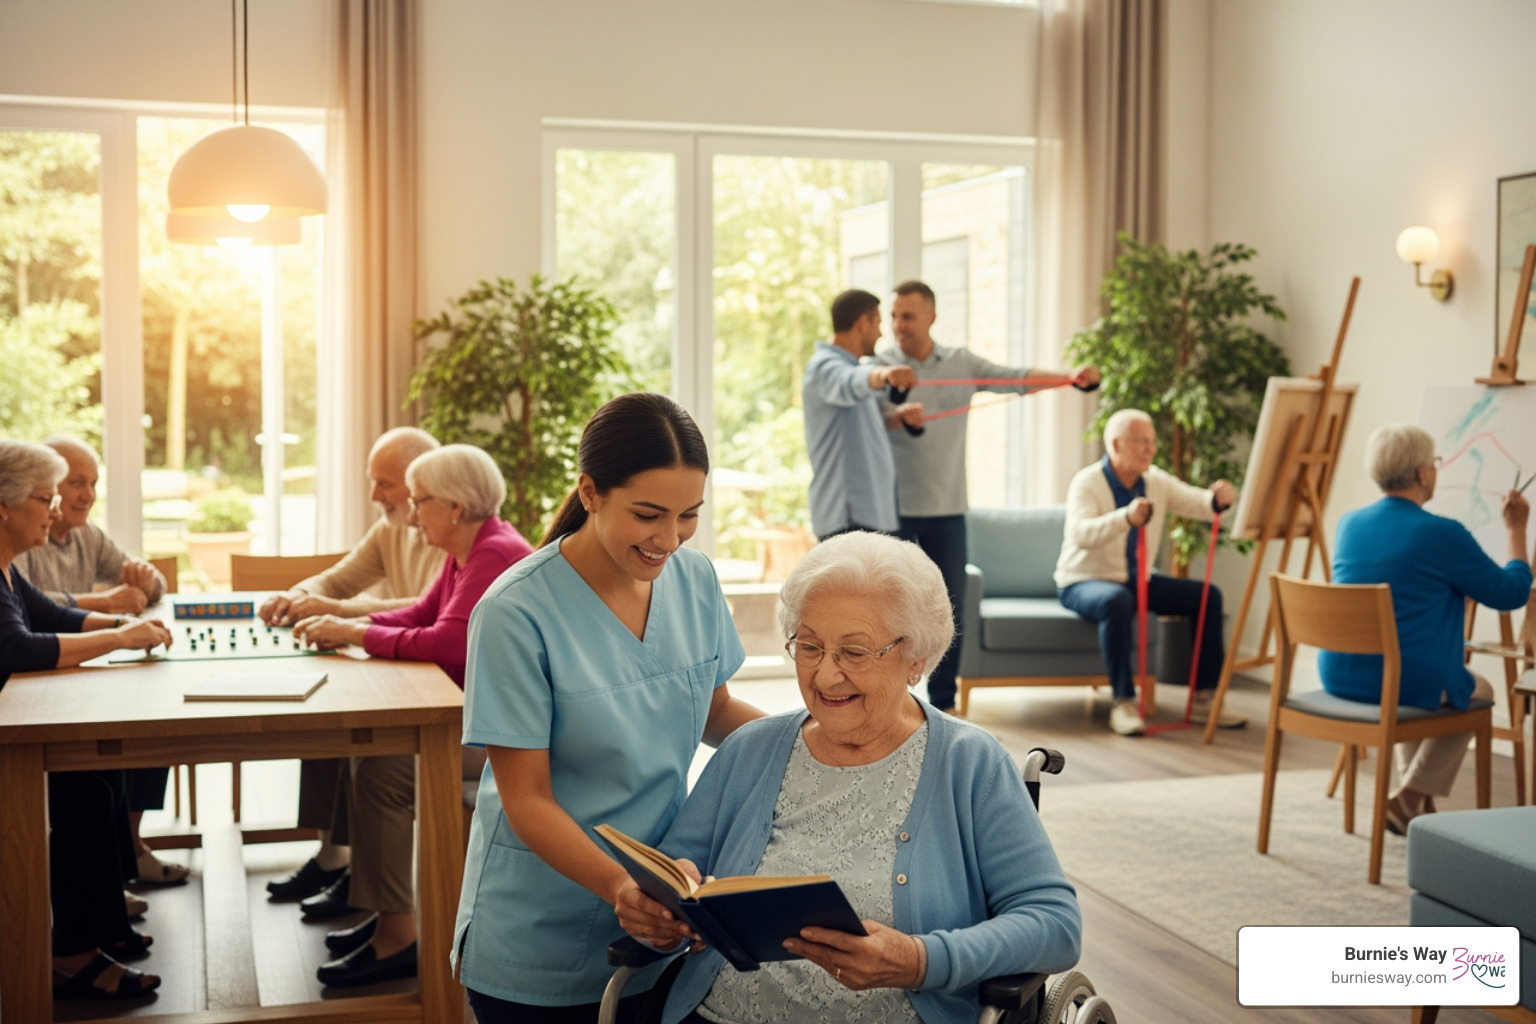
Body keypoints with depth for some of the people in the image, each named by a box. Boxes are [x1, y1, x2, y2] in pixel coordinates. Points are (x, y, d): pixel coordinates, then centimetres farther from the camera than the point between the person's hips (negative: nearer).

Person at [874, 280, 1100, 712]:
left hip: (947, 510, 3)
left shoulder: (963, 363, 6)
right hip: (896, 510, -3)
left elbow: (1018, 379, 1)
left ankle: (943, 705, 18)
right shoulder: (881, 365, -4)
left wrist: (1071, 377, -16)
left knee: (949, 610, 6)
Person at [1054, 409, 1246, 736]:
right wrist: (1126, 518, -52)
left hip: (1138, 580, 7)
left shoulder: (1157, 482, 4)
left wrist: (1218, 499, -31)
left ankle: (1204, 698, -1)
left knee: (1207, 595, -6)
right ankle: (1124, 702, -30)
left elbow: (1197, 503, -6)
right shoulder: (1087, 483, -17)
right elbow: (1082, 533, -35)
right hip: (1084, 582, -7)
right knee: (1117, 600, -40)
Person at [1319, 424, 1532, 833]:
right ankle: (1408, 801, 16)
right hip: (1409, 686, -6)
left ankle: (1418, 802, 37)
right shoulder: (1443, 534, -15)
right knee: (1478, 691, 28)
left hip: (1339, 677, 6)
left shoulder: (1348, 523, 4)